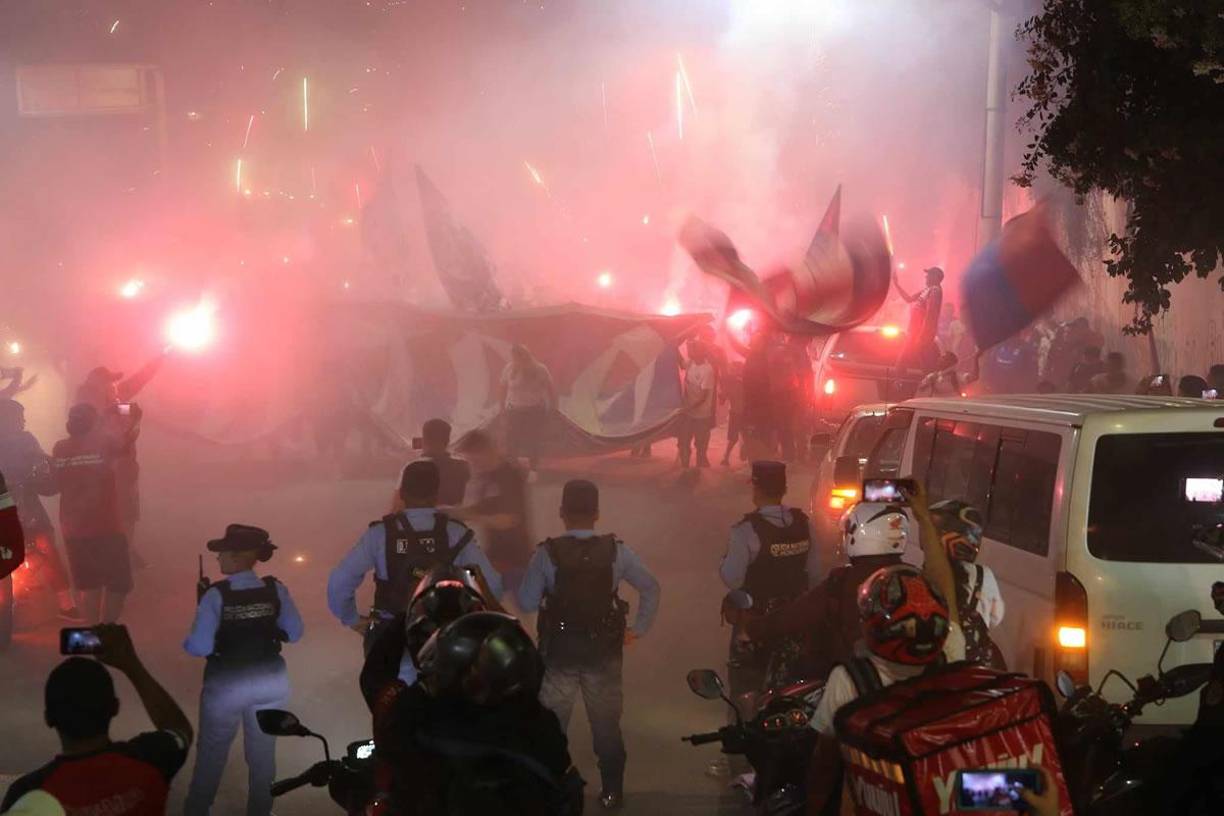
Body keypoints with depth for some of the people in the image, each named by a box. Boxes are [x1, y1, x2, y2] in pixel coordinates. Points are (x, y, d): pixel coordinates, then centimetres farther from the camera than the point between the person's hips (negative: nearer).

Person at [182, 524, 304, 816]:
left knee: (212, 754, 19)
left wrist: (189, 640, 0)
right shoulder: (276, 589, -11)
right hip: (271, 679, 3)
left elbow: (199, 647, -21)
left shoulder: (216, 595, -20)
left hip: (226, 683, -3)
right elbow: (294, 633, -4)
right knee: (263, 753, 20)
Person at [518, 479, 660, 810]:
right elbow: (651, 588, -2)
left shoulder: (548, 553, -13)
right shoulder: (616, 551, -7)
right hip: (604, 650, 1)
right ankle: (612, 791, 22)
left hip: (559, 650, -1)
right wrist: (639, 629, 6)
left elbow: (526, 603, -12)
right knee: (606, 724, 16)